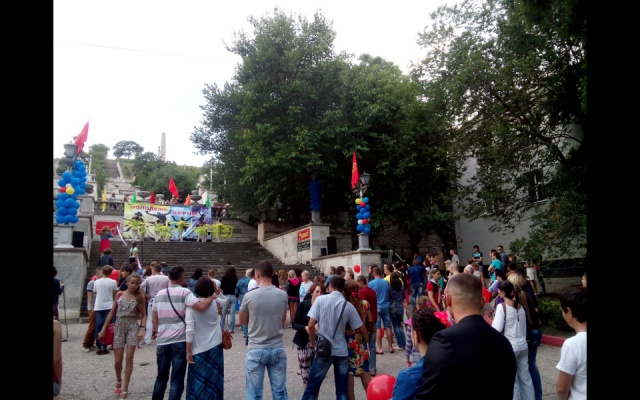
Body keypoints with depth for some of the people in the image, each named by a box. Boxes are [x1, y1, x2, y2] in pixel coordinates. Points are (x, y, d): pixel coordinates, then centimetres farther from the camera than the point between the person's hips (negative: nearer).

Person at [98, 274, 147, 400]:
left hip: (133, 326, -2)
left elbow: (143, 315, 0)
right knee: (118, 360, 3)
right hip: (119, 326, 2)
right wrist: (104, 328, 8)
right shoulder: (120, 294, 6)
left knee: (129, 357, -9)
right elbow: (112, 312, 11)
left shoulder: (139, 296, 1)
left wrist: (142, 329, -14)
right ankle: (118, 381, 34)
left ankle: (125, 389, 1)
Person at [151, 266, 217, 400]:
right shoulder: (184, 292, -9)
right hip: (179, 341, -5)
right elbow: (201, 306, -23)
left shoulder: (159, 294, 8)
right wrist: (212, 297, -8)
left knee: (161, 377, 21)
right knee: (177, 380, 3)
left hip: (162, 341, 5)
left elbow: (154, 318, 12)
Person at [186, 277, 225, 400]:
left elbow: (189, 330, -15)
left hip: (199, 349, -3)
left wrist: (188, 351, -11)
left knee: (198, 381, 8)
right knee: (214, 379, 14)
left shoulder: (192, 306, -11)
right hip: (216, 347, 3)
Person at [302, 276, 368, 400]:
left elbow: (311, 325, -11)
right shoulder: (349, 305, 0)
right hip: (342, 351, 2)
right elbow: (362, 329, 4)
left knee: (312, 386, 10)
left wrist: (314, 343, 4)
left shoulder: (321, 300, -6)